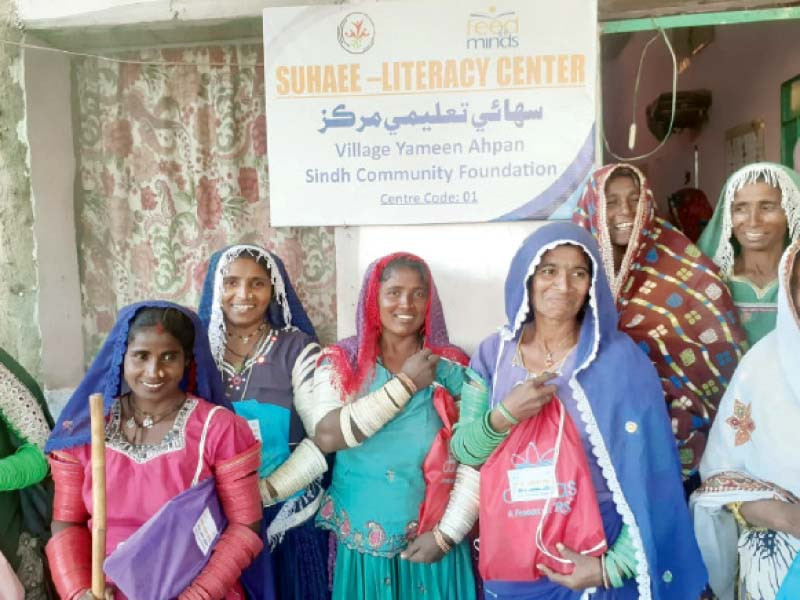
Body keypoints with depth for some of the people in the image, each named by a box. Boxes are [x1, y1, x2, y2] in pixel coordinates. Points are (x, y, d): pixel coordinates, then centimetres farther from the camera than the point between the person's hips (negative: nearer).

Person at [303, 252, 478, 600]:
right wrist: (405, 383, -16)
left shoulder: (452, 367, -3)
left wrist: (446, 534, -9)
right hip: (360, 542, 0)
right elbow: (326, 436, -18)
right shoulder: (340, 362, -3)